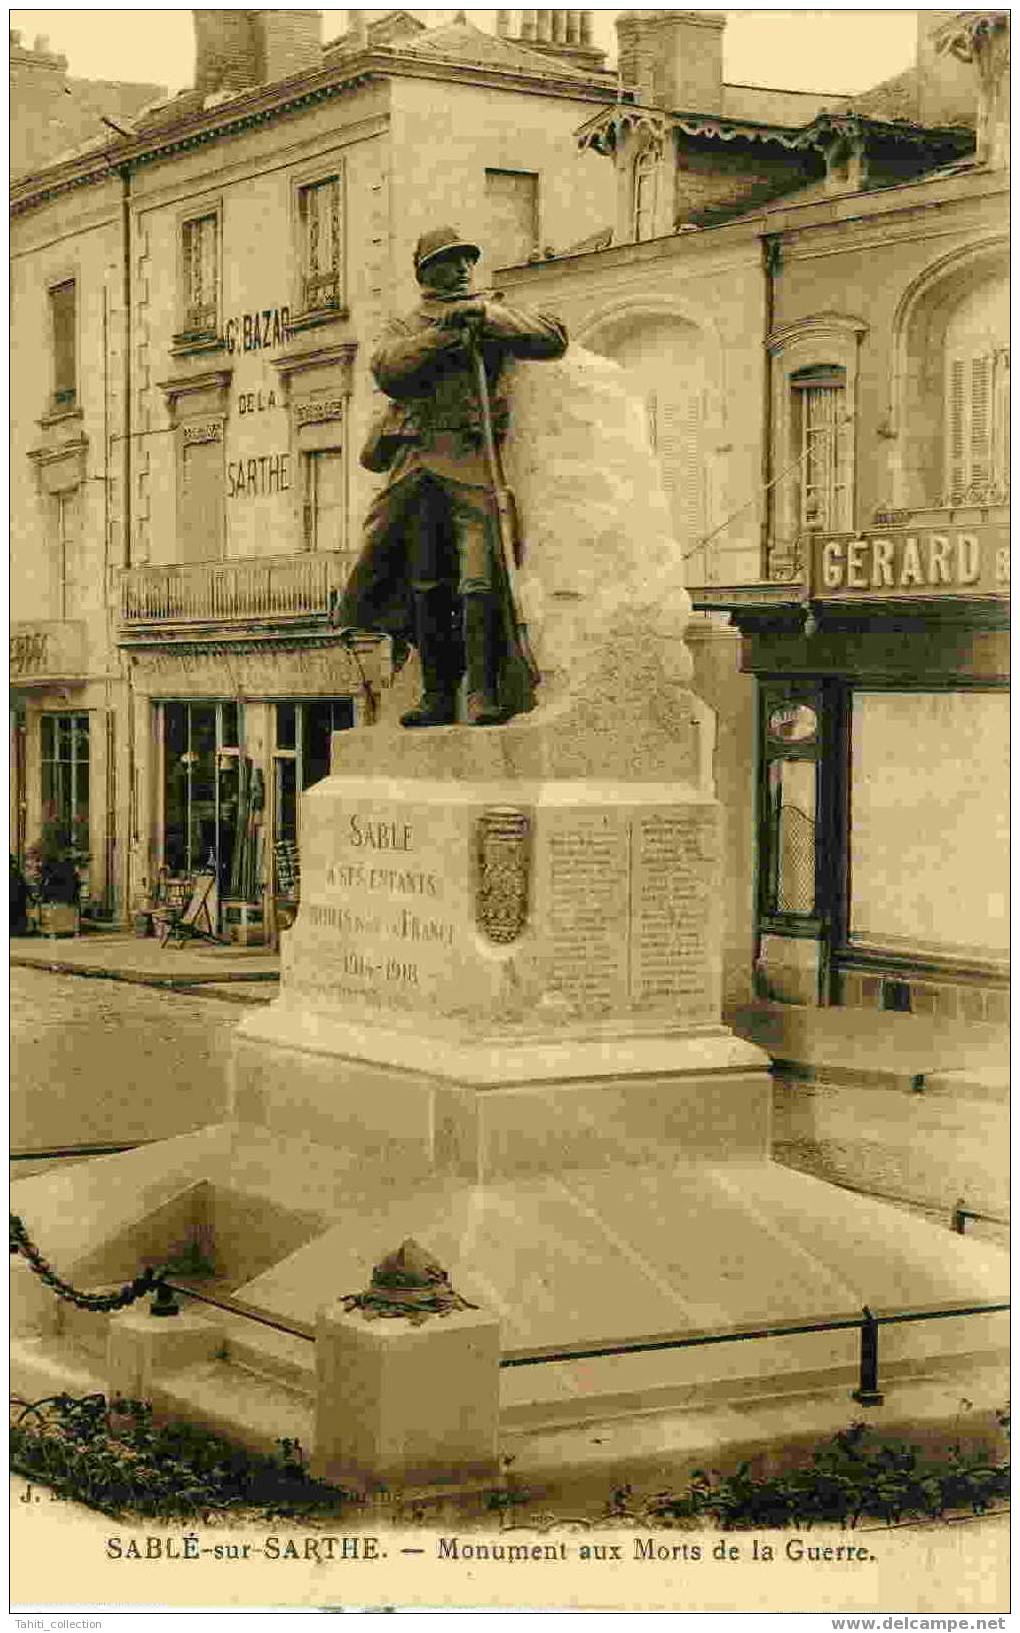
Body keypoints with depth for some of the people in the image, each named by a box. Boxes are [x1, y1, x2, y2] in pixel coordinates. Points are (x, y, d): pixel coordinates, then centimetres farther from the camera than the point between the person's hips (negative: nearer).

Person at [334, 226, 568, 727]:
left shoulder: (493, 313, 17)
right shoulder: (405, 327, 21)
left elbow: (553, 338, 2)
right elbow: (388, 371, 0)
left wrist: (484, 316, -6)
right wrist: (442, 337, -10)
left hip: (472, 460, -3)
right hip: (416, 465, 3)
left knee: (478, 580, -16)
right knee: (425, 584, 2)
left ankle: (483, 691, -17)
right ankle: (438, 696, 6)